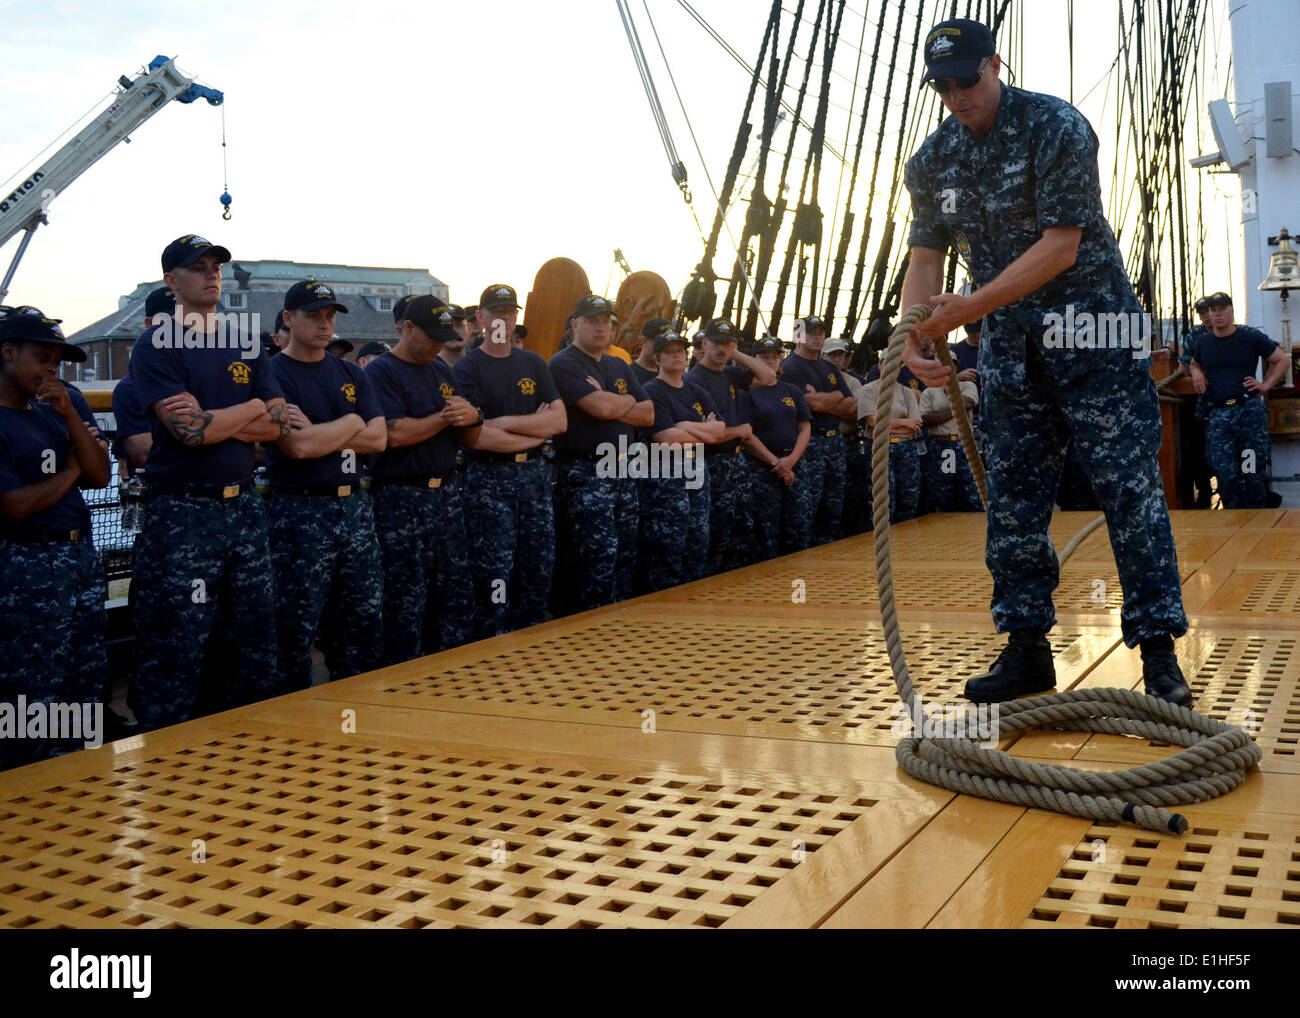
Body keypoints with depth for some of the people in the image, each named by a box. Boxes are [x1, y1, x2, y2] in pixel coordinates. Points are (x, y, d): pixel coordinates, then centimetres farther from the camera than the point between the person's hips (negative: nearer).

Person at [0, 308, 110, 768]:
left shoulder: (66, 402, 8)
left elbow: (100, 476, 2)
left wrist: (70, 415, -10)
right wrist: (71, 471, -2)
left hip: (83, 555, 7)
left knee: (88, 683, 13)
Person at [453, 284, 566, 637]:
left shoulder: (534, 364, 14)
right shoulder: (468, 369, -2)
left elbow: (559, 420, 2)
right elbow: (475, 437, -14)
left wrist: (505, 422, -9)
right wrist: (535, 432, -5)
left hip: (534, 475, 5)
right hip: (489, 479, -5)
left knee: (539, 568, 6)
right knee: (494, 575, -5)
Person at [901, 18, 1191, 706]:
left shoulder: (1056, 127, -13)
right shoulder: (932, 160, 4)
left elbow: (1061, 243, -20)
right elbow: (926, 257, 2)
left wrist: (972, 305, -27)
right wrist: (916, 334, -17)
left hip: (1090, 322, -5)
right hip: (1009, 337, 6)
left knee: (1127, 485, -8)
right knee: (1012, 494, 4)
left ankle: (1159, 653, -3)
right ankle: (1027, 649, 12)